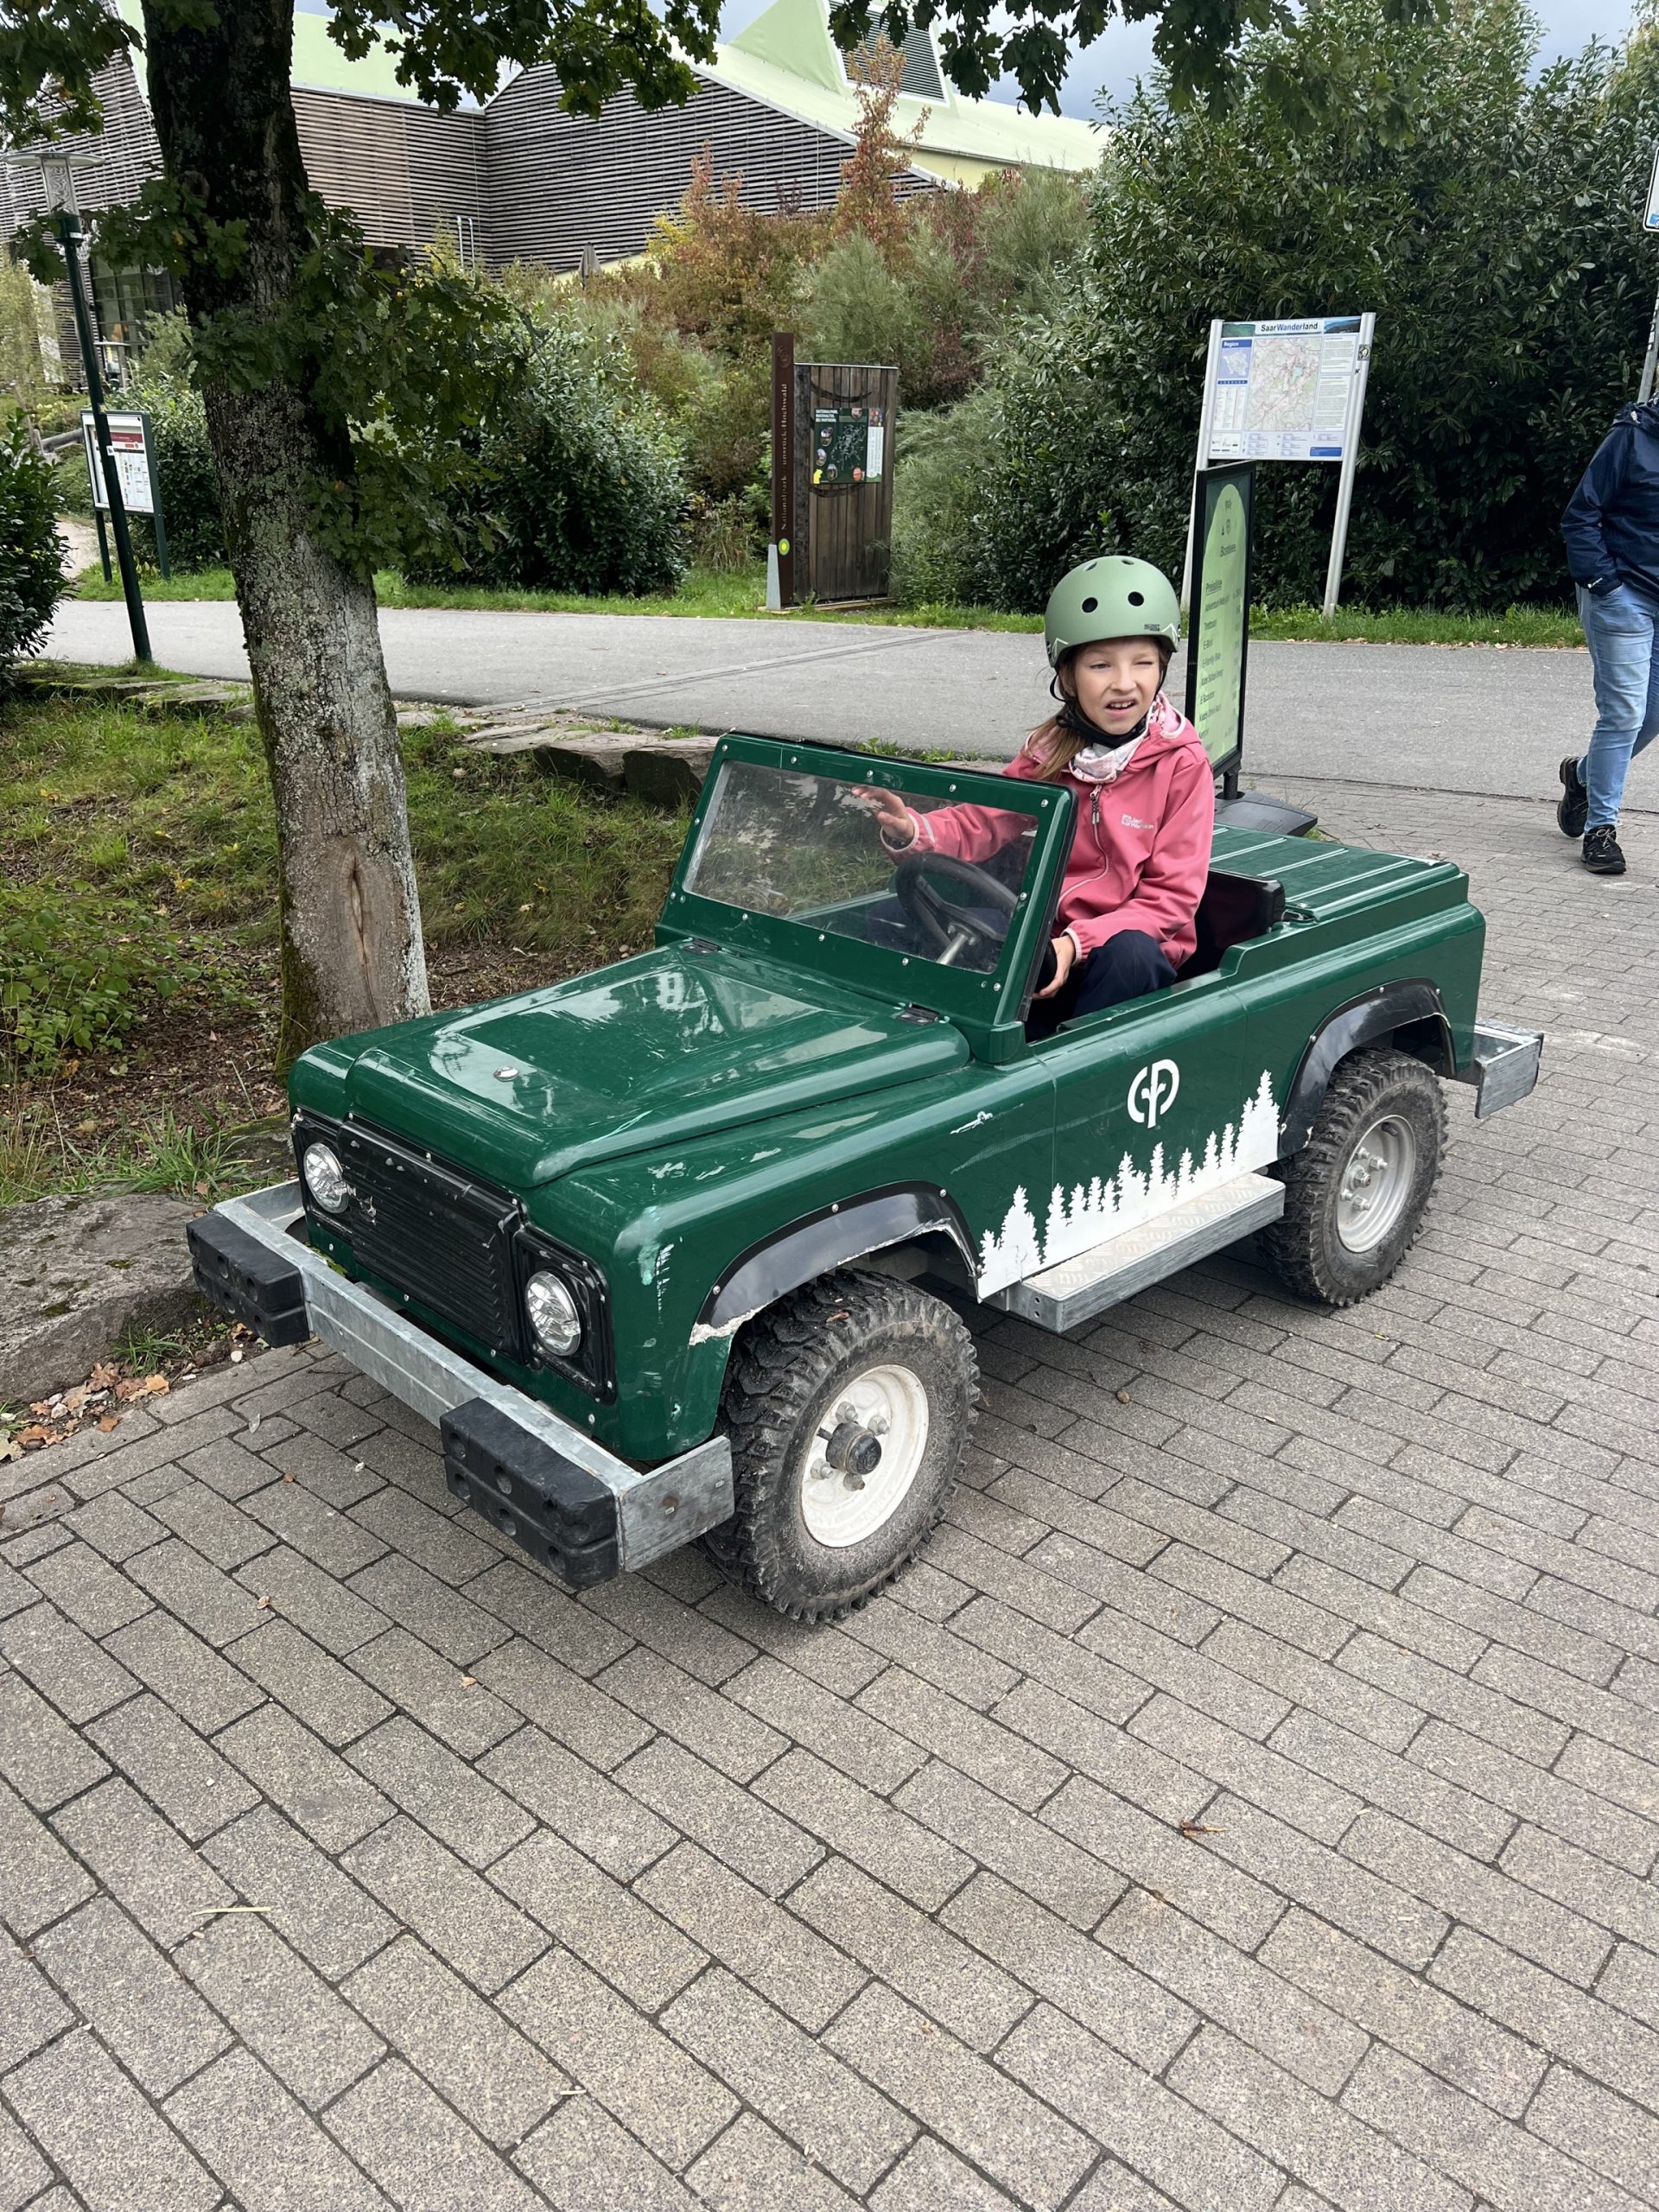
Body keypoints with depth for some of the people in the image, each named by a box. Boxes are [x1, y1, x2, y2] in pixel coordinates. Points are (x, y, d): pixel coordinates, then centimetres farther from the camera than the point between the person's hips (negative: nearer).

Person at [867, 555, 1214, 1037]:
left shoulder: (1183, 762, -6)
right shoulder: (1049, 750, 6)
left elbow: (1173, 895, -10)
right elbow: (978, 825, 3)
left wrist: (1078, 943, -24)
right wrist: (912, 831, -21)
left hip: (1138, 946, -3)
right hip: (1051, 940, 3)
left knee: (1130, 952, -37)